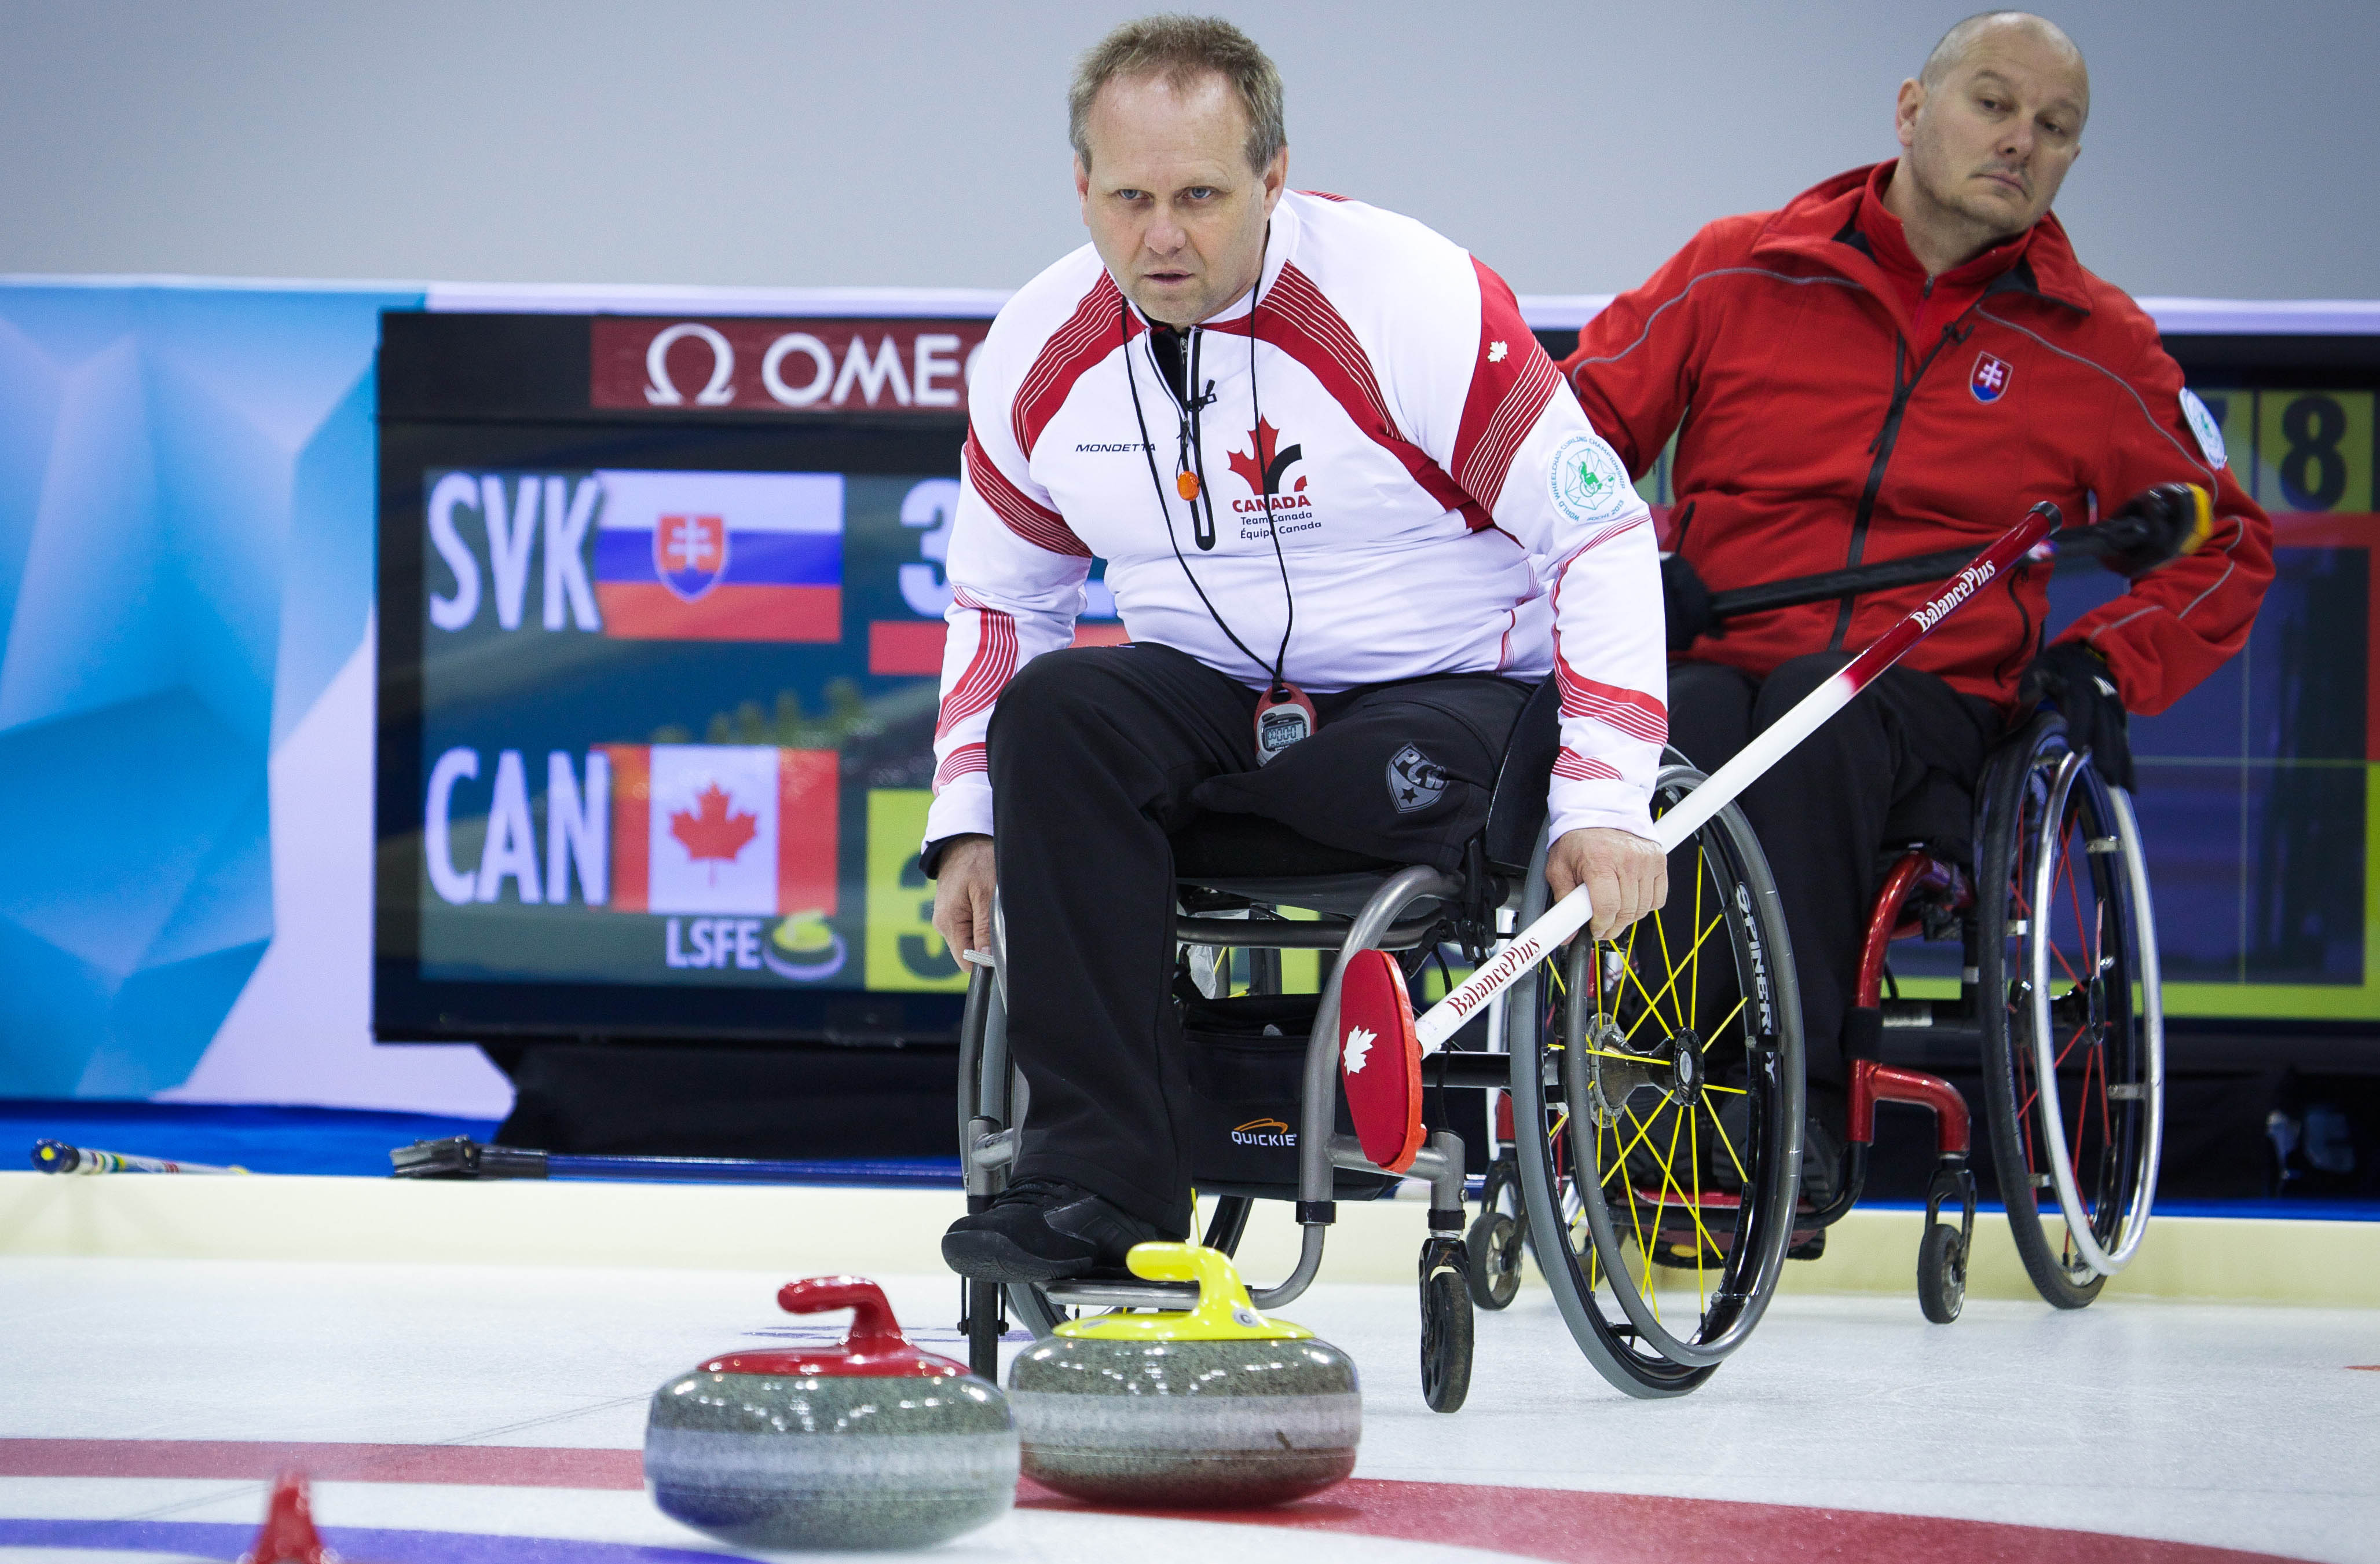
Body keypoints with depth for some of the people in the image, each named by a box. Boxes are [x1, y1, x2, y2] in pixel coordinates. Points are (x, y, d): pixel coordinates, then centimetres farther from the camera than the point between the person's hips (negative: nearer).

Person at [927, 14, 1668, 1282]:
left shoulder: (1413, 298, -18)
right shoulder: (1040, 354, -2)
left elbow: (1601, 536, -15)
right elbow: (999, 594, 15)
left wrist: (1604, 803, -23)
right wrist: (970, 826, 4)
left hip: (1447, 691, -4)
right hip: (1212, 697, 4)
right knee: (1057, 707, -27)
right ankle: (1097, 1177, -28)